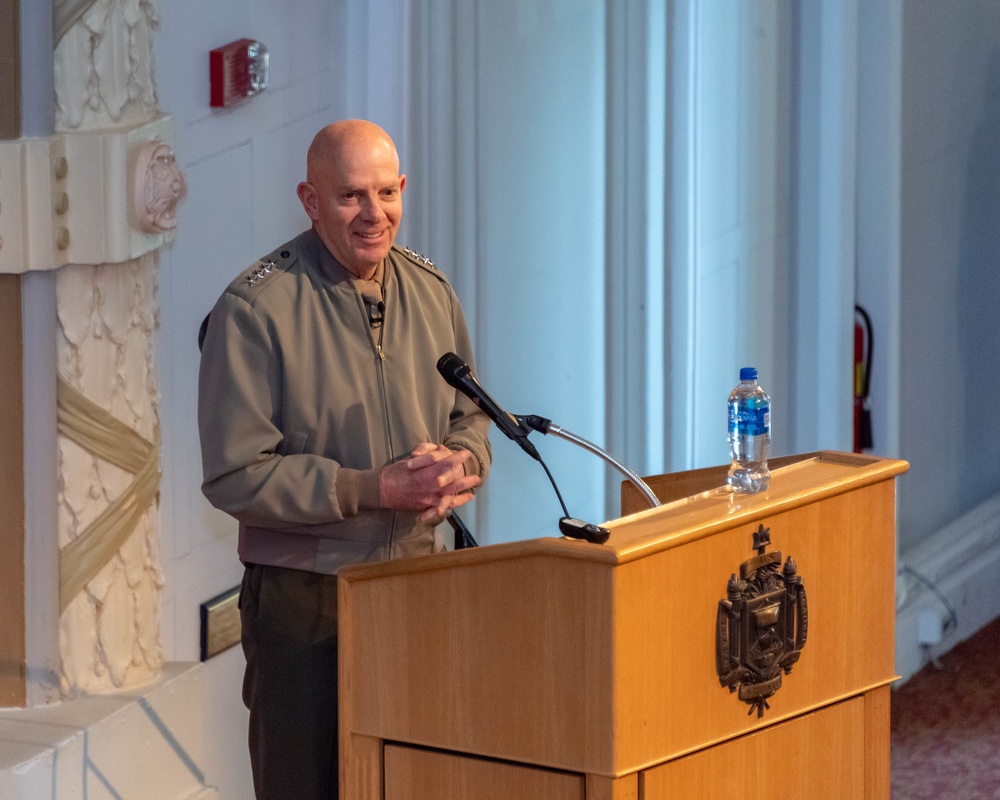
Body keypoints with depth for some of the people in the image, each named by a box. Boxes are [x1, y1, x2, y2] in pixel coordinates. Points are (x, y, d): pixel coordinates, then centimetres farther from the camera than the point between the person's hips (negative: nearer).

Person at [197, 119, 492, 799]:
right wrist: (373, 490, -21)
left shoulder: (431, 291, 8)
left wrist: (457, 465, -9)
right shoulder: (256, 308, -12)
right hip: (303, 597, -5)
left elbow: (469, 417, 16)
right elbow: (235, 475, -15)